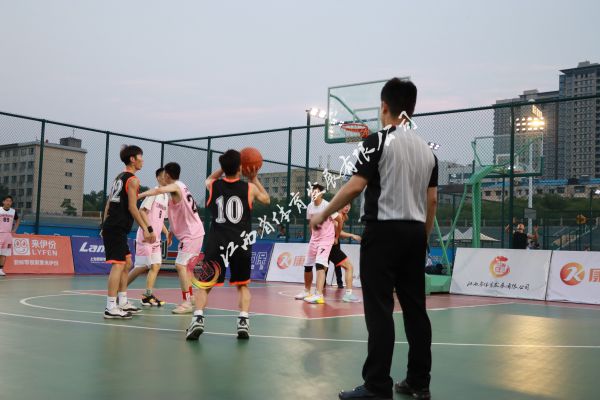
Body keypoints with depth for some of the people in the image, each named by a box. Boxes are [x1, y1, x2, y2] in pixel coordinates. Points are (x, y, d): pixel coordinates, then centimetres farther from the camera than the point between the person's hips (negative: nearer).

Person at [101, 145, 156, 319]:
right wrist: (145, 229, -15)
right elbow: (132, 207, -16)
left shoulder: (119, 177, 19)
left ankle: (123, 302, 23)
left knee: (127, 263, 17)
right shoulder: (133, 179, -9)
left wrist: (105, 226, 22)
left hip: (110, 226, 10)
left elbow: (108, 204, 20)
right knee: (118, 265, -10)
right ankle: (111, 308, -11)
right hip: (117, 229, -10)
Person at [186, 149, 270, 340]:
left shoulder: (213, 185, 4)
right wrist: (254, 178, 27)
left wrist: (226, 165, 25)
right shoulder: (249, 188, 2)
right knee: (242, 285, 18)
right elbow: (266, 199, 25)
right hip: (241, 245, 0)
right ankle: (243, 321, 4)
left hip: (216, 243, 0)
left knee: (205, 285, 9)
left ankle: (198, 319, -9)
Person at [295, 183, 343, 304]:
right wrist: (312, 236, 16)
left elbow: (340, 220, -8)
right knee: (307, 266, 10)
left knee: (319, 264, -21)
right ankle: (307, 291, 28)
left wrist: (336, 237, 1)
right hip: (314, 239, 7)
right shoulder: (310, 206, 3)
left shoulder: (327, 206, -17)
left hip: (326, 239, -7)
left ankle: (319, 295, -24)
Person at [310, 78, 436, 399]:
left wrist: (323, 215, -4)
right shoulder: (427, 149, 13)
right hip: (414, 232, 7)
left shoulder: (378, 140, -7)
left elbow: (355, 186, -15)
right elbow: (432, 199, 12)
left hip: (384, 231, -6)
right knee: (415, 309, 11)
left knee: (380, 311, -5)